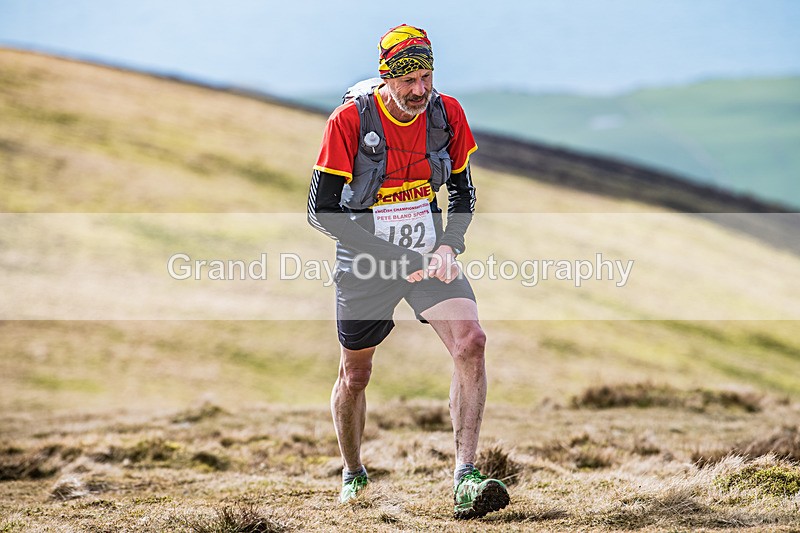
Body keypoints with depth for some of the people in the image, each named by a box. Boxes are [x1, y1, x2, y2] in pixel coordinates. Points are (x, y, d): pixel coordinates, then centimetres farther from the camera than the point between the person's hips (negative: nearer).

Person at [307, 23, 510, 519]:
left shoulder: (447, 114, -7)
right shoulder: (350, 119, -18)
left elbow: (462, 192, 8)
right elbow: (322, 209, -17)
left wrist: (449, 246, -11)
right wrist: (391, 256, -22)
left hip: (429, 252, 2)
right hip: (366, 257, -2)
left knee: (471, 341, -21)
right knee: (355, 375, 10)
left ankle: (465, 479, -23)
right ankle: (353, 474, 38)